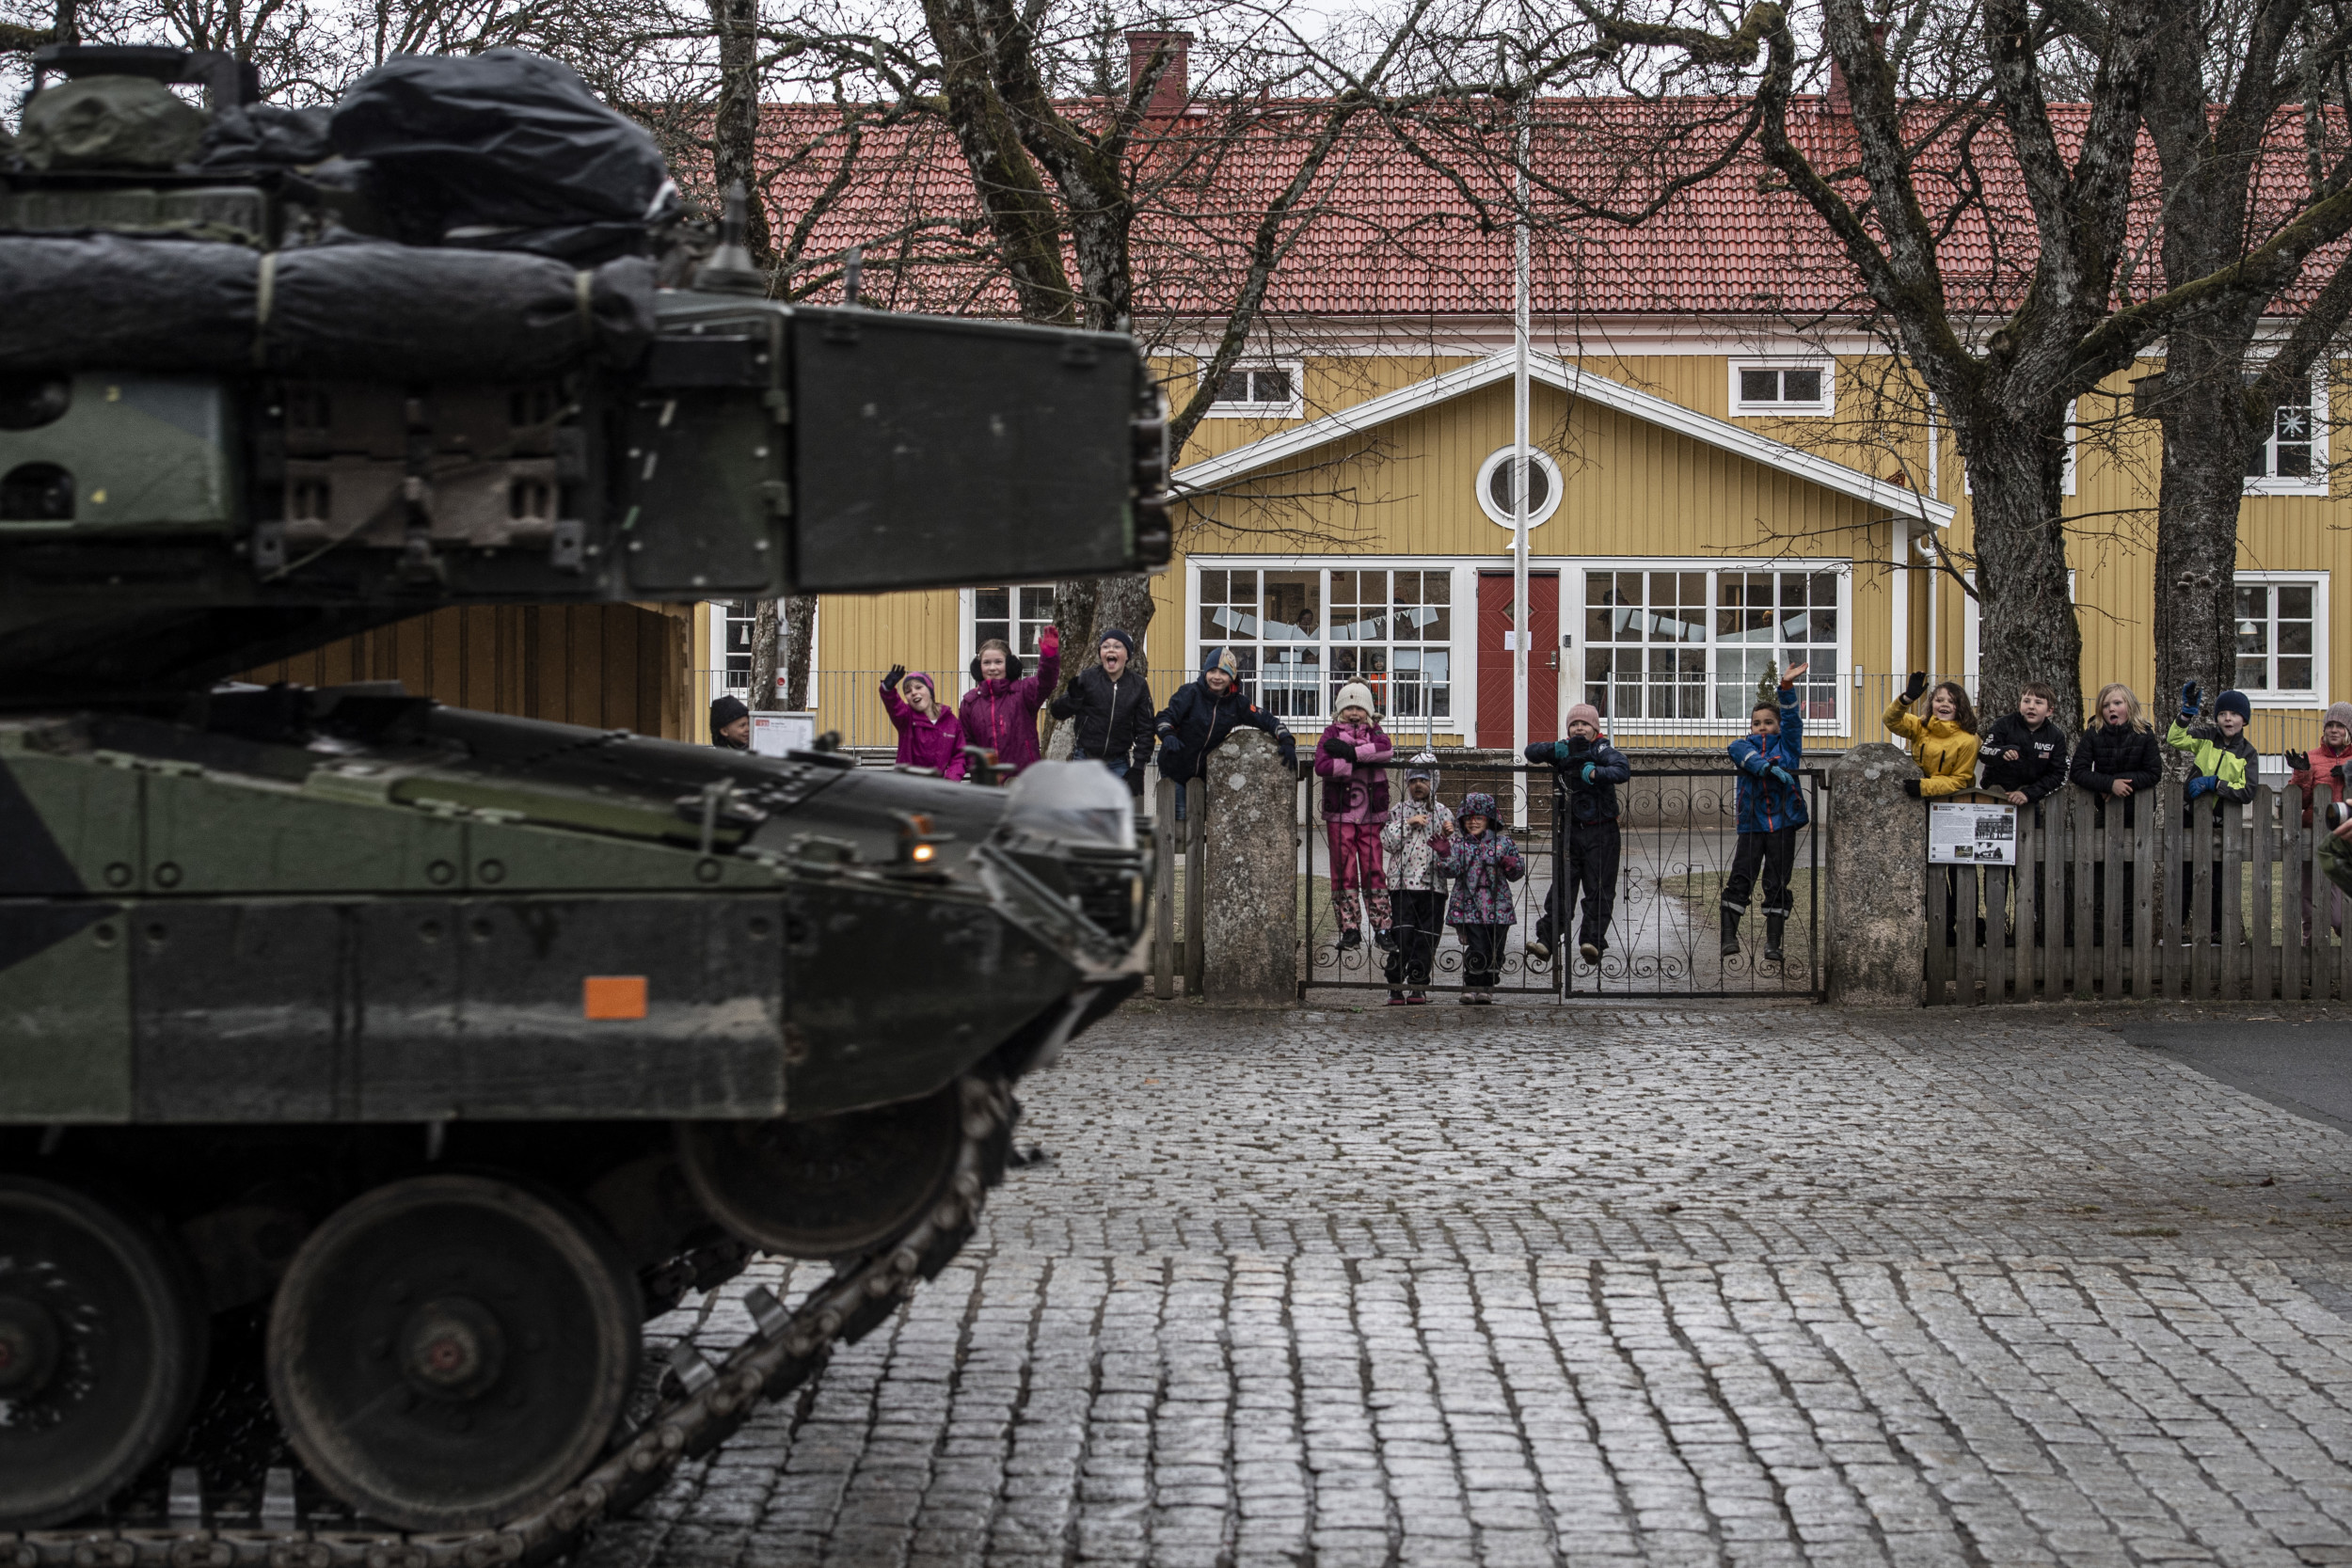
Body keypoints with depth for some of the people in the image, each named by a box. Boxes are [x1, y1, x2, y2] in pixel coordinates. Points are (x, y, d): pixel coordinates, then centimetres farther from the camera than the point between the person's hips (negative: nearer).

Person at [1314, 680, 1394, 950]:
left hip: (1371, 814, 1)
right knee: (1344, 871, -1)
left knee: (1373, 869, -1)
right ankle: (1350, 929, 4)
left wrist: (1349, 751, -17)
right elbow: (1322, 765, -12)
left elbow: (1385, 750, -12)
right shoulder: (1331, 734, 7)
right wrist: (1360, 762, -14)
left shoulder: (1375, 732, 13)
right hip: (1340, 813, -1)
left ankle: (1381, 927, 3)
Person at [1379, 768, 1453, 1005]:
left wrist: (1450, 834, -5)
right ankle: (1396, 989, -4)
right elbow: (1386, 842, -1)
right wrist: (1408, 823, -9)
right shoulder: (1399, 812, 10)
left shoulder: (1442, 812, 14)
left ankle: (1417, 988, 10)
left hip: (1433, 885, 2)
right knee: (1402, 939, -9)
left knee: (1426, 941, 1)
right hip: (1403, 884, -2)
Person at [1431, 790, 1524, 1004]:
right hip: (1469, 906, -2)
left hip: (1498, 907, 2)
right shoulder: (1457, 841, 4)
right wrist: (1444, 855, -25)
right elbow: (1453, 870, -7)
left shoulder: (1502, 841, 8)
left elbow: (1517, 873, 14)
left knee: (1495, 952, 5)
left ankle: (1487, 988, 17)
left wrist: (1513, 866, -9)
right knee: (1477, 950, -11)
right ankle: (1472, 988, 0)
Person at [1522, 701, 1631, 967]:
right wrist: (1558, 749, -14)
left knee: (1599, 890, -6)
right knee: (1561, 888, 0)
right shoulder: (1563, 750, 9)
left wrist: (1594, 773, -33)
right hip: (1570, 830, 4)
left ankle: (1593, 942, -11)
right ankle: (1546, 940, -4)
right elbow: (1532, 752, 1)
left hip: (1601, 832, -4)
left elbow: (1623, 770, -23)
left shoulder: (1603, 751, -6)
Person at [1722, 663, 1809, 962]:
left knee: (1778, 884, 3)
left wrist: (1787, 686, -14)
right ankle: (1729, 936, -4)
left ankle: (1773, 942, 7)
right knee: (1740, 878, -6)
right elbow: (1747, 757, -13)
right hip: (1752, 822, 0)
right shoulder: (1743, 746, 8)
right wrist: (1770, 768, -33)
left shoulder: (1787, 744, 11)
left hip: (1783, 822, 0)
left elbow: (1792, 718, -1)